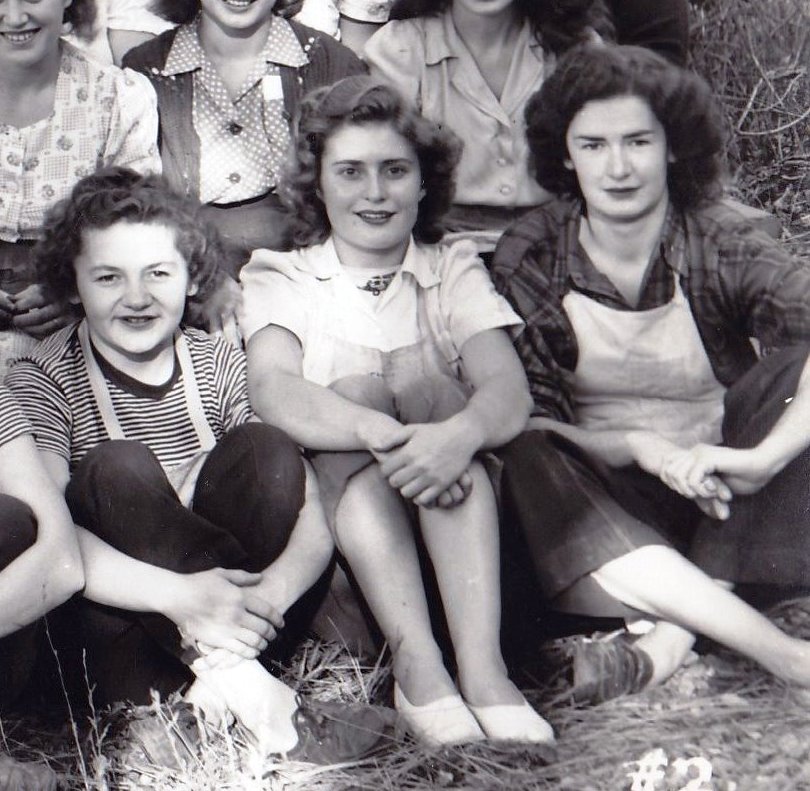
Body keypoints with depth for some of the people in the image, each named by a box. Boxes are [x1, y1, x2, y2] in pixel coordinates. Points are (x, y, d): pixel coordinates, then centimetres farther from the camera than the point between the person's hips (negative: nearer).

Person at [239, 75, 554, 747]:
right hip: (335, 511, -1)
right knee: (358, 382, -26)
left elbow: (508, 388, -6)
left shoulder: (454, 270, 15)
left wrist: (458, 434, -31)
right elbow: (272, 388, -13)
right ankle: (416, 666, -42)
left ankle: (483, 667, -40)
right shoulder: (280, 278, 11)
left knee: (418, 368, -25)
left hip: (458, 512, 1)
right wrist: (385, 434, -33)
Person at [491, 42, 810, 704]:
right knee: (525, 461, -31)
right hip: (603, 493, 1)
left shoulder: (719, 246, -11)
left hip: (716, 495, 0)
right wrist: (641, 447, -27)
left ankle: (673, 637, -33)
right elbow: (526, 416, -9)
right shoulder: (529, 259, -6)